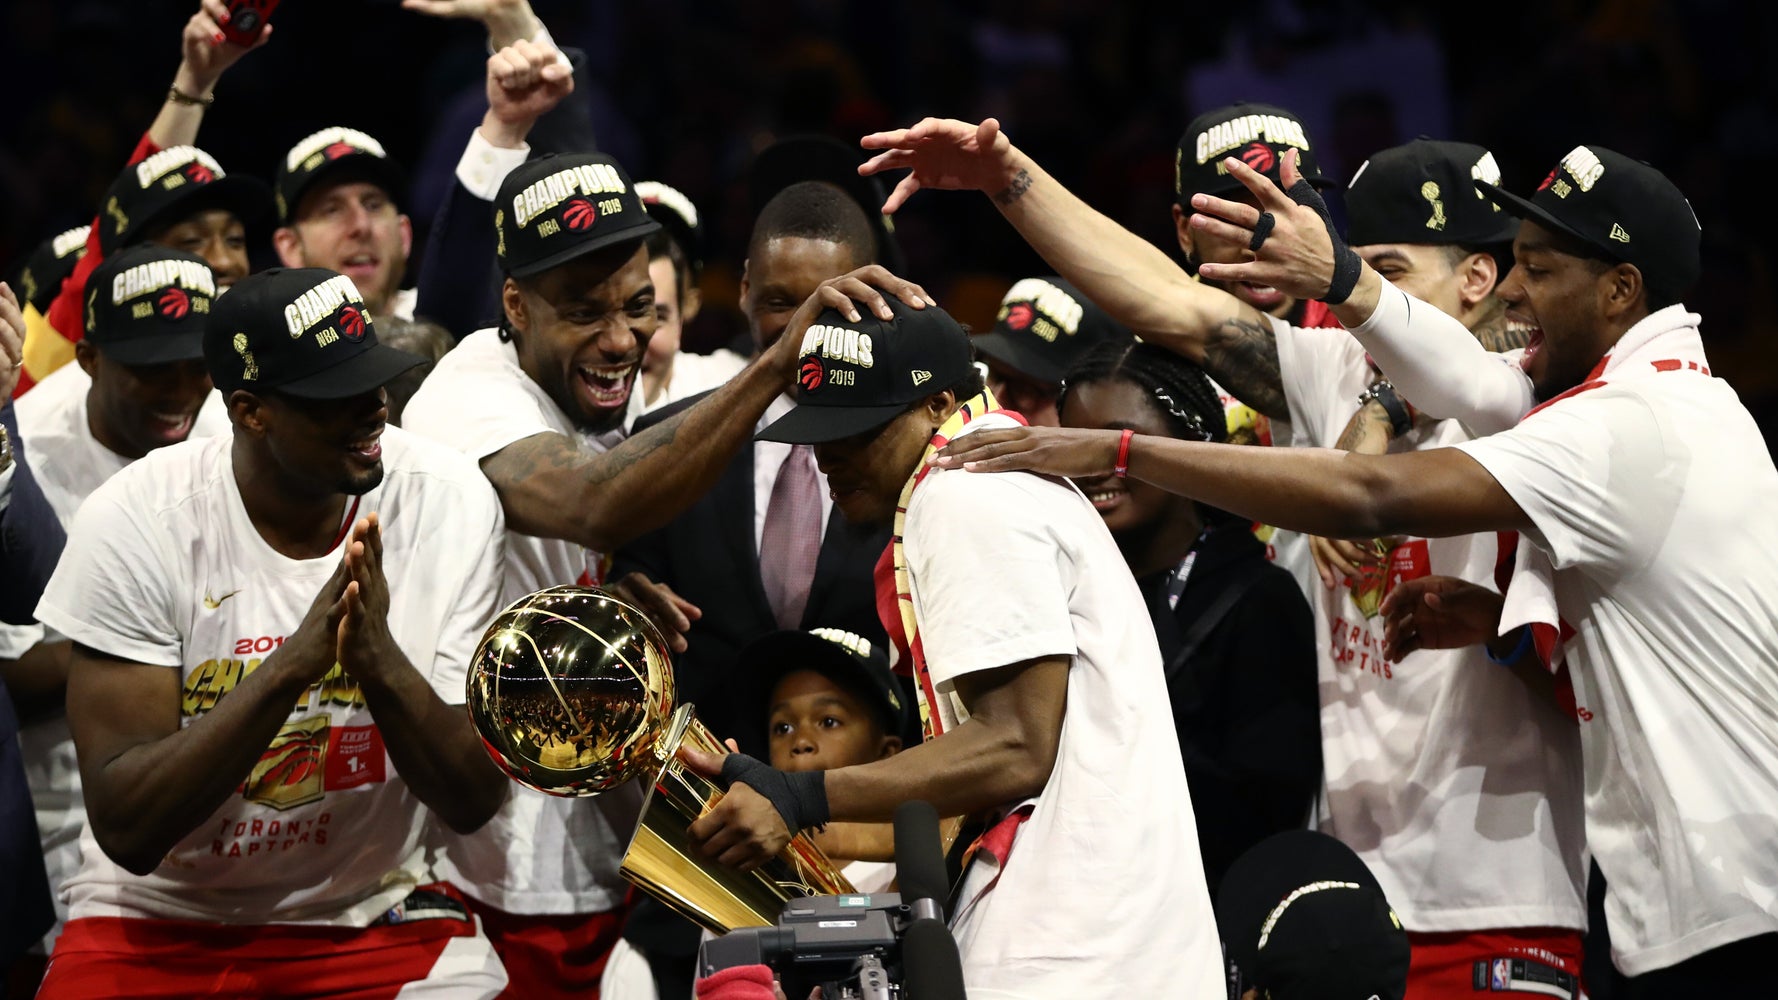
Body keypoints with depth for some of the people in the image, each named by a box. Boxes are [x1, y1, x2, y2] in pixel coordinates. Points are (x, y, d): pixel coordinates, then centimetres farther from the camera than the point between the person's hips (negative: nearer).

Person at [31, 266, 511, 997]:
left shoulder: (447, 504, -8)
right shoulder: (134, 524, -14)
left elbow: (474, 801, -7)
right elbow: (125, 829, -18)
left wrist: (382, 662, -26)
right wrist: (292, 666, -29)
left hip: (371, 917, 2)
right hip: (161, 924, -2)